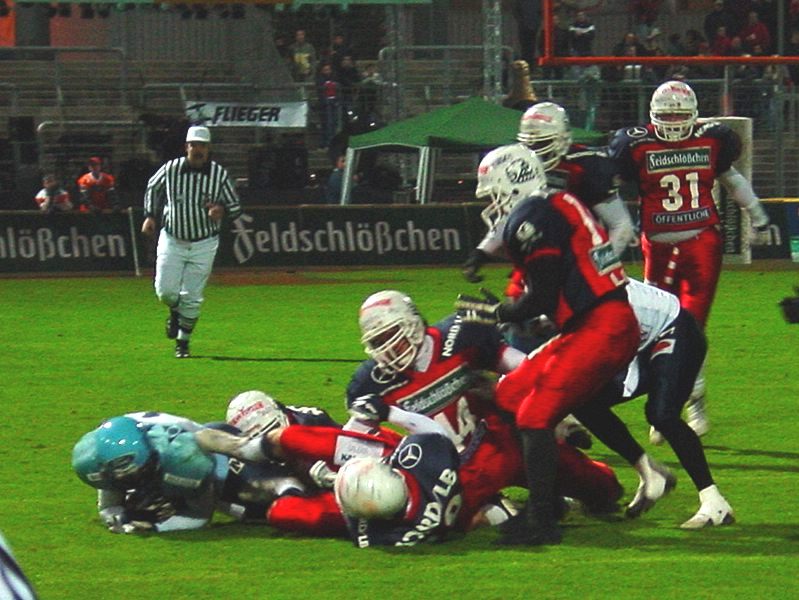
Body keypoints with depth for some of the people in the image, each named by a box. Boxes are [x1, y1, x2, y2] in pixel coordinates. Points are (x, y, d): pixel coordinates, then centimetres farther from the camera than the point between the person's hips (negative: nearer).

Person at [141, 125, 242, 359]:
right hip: (172, 240, 1)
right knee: (165, 291, -5)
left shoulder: (219, 174, -7)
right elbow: (153, 187, 14)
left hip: (203, 244, -1)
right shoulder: (171, 169, -7)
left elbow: (236, 207, 1)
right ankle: (175, 312, 31)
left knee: (192, 297, -1)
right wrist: (150, 215, 2)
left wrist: (222, 210, -21)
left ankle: (183, 341, 17)